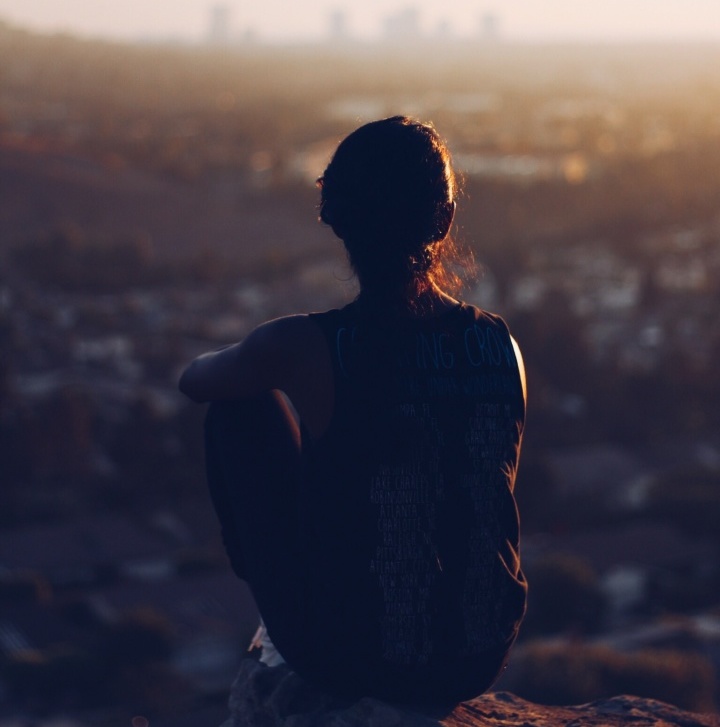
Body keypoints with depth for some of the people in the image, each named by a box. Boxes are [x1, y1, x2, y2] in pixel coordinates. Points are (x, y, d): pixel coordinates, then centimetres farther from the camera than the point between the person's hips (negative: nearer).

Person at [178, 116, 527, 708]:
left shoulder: (304, 347, -18)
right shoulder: (501, 345, -7)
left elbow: (194, 380, 5)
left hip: (344, 656, -3)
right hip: (478, 664, 4)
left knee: (243, 407, 13)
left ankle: (267, 589, 33)